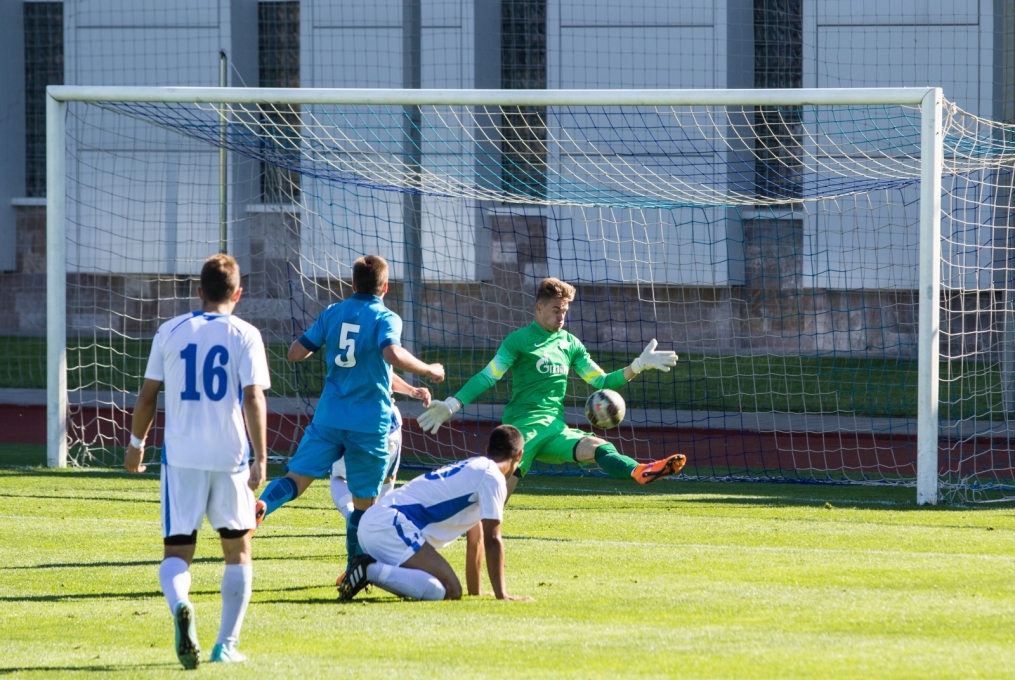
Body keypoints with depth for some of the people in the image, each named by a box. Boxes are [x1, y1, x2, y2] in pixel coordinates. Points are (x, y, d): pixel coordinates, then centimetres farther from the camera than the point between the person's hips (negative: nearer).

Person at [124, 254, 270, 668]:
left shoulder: (170, 332, 4)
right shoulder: (244, 336, -2)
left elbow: (148, 395, 7)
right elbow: (253, 399, -10)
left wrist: (137, 443, 20)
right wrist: (260, 459, -10)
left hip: (181, 456, 1)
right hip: (230, 457, -1)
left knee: (176, 551, 4)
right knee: (238, 550, 15)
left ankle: (180, 605, -29)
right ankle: (226, 645, 12)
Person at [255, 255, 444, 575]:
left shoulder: (332, 313, 8)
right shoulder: (385, 318, -5)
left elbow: (296, 352, 9)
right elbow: (393, 354, -25)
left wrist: (316, 343, 30)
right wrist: (428, 370, -11)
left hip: (329, 416, 3)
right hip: (369, 423, -3)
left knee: (296, 477, -4)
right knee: (363, 501, 9)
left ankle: (260, 507, -34)